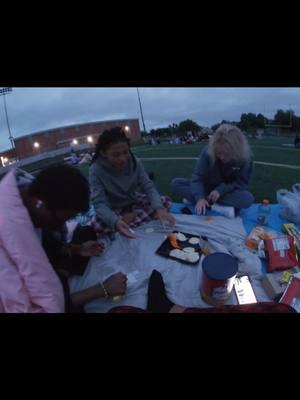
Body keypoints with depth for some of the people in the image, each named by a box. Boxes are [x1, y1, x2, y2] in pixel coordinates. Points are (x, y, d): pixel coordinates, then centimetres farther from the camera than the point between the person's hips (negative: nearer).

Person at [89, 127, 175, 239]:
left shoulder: (134, 162, -14)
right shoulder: (96, 170, -25)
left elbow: (149, 187, -18)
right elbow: (99, 203, -31)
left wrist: (159, 208, -38)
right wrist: (116, 222, -51)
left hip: (134, 202, 3)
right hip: (113, 210, -3)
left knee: (165, 202, -12)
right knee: (102, 225, -35)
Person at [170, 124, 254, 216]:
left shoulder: (245, 157, -22)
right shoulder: (208, 151, -24)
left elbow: (242, 182, -14)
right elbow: (197, 177, -26)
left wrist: (221, 190, -28)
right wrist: (200, 198, -43)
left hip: (227, 192, -1)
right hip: (207, 188, 1)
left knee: (248, 198, -33)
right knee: (175, 183, -20)